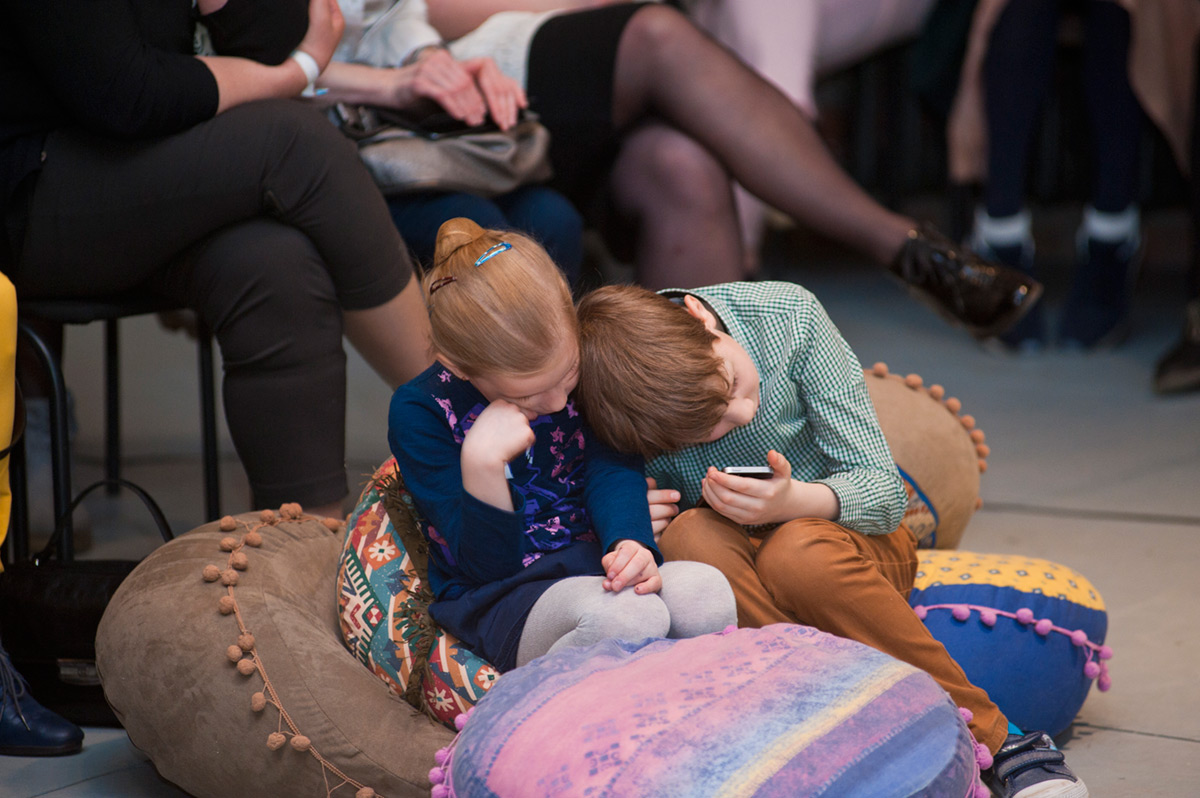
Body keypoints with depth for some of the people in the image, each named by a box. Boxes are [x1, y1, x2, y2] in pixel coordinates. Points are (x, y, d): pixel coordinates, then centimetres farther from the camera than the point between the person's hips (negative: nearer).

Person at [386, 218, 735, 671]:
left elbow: (613, 467, -8)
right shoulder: (419, 413, -12)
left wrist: (630, 544, -31)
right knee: (625, 616, -38)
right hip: (501, 600, -5)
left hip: (597, 566, 5)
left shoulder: (578, 354, 0)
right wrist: (481, 462, -31)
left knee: (707, 592, -30)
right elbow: (488, 566, -12)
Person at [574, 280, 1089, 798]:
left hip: (844, 535, -1)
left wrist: (794, 502, -36)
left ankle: (990, 737, -23)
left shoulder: (787, 316, -20)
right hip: (732, 556, 1)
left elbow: (885, 491, -16)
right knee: (689, 537, -34)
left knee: (797, 554, -36)